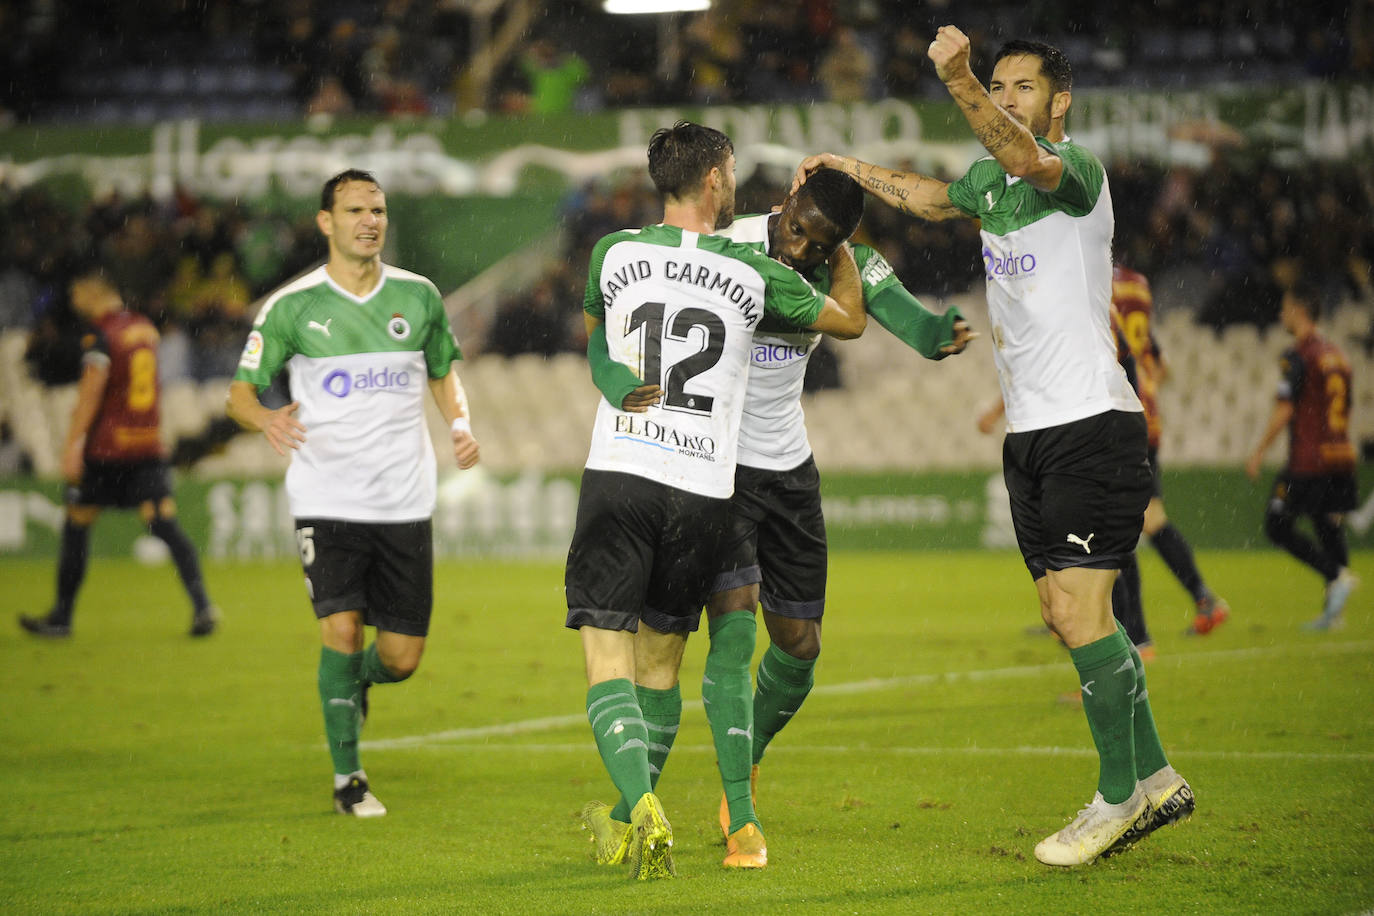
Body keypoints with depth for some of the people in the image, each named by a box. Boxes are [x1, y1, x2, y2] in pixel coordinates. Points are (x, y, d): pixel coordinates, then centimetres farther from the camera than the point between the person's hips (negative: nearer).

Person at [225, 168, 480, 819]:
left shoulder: (418, 297, 5)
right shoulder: (291, 307, -3)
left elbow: (443, 373, 21)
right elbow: (241, 391, 3)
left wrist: (461, 423, 0)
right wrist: (266, 418, -21)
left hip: (404, 499, 3)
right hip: (326, 497, -3)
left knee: (402, 657, 2)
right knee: (342, 627, -17)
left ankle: (353, 681, 40)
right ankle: (347, 778, -1)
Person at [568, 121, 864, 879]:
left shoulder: (614, 254, 3)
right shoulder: (754, 275, 3)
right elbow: (849, 318, 21)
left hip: (619, 473, -1)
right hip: (703, 486, 1)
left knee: (607, 659, -2)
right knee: (662, 657, 16)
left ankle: (645, 814, -23)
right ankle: (628, 826, 23)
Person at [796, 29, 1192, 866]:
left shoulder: (1077, 169, -12)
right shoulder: (991, 181, 13)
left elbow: (1027, 158, -35)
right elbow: (928, 197, 35)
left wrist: (960, 82, -49)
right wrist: (849, 167, 33)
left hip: (1092, 425, -8)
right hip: (1030, 430, 8)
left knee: (1078, 608, -13)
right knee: (1070, 615, 7)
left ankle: (1120, 795, -4)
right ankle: (1153, 778, 16)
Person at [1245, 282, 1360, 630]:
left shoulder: (1297, 356, -10)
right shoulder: (1336, 355, 15)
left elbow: (1284, 411, -13)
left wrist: (1259, 453, -7)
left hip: (1308, 458, -8)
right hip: (1340, 455, 8)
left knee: (1278, 525, -1)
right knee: (1329, 526, 9)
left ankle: (1337, 576, -16)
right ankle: (1333, 611, 5)